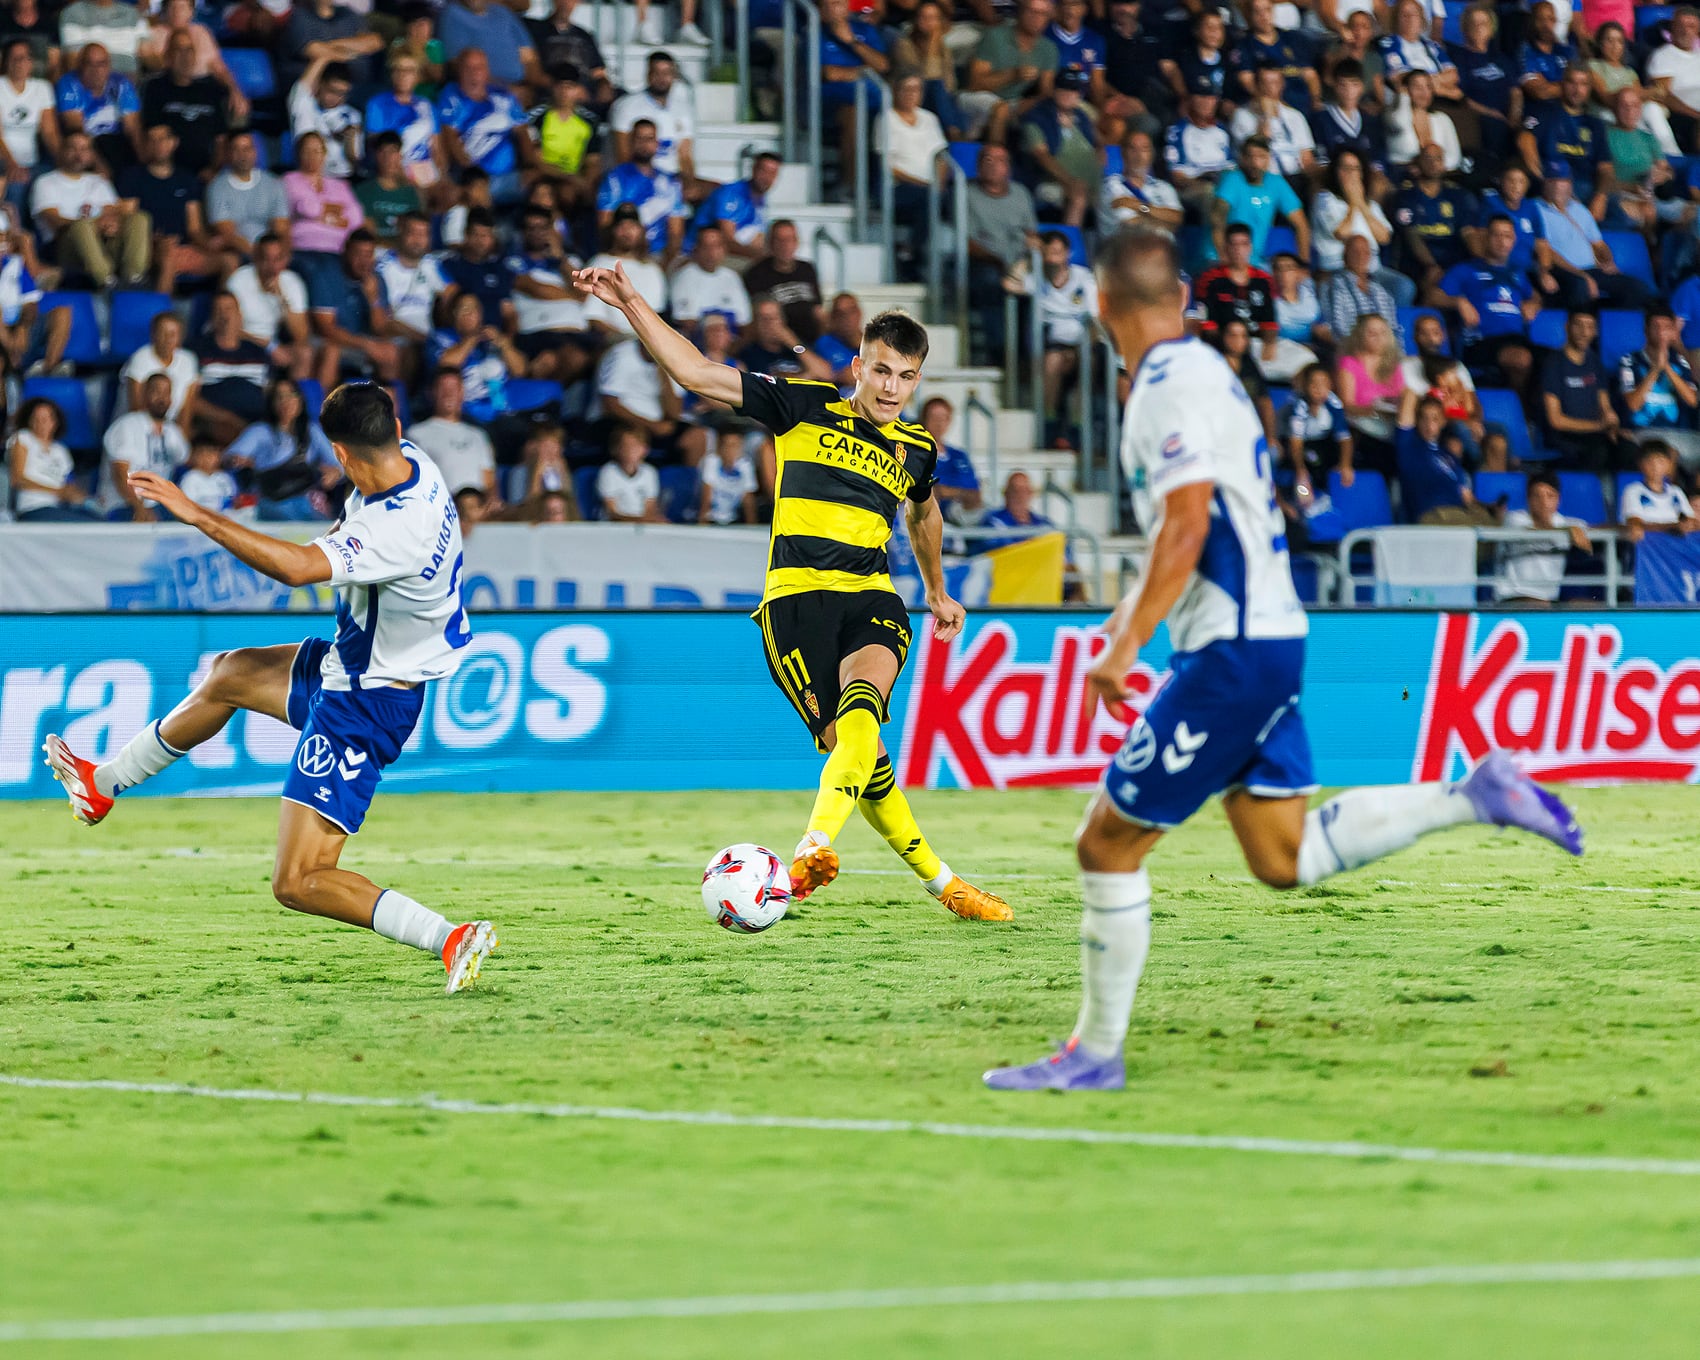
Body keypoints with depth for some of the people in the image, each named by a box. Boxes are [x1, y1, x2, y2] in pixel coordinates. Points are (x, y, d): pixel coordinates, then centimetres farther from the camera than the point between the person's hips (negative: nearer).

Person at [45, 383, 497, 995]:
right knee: (228, 675, 30)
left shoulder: (402, 529, -36)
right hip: (349, 663, 10)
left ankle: (452, 938, -15)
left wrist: (198, 514, -43)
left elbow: (297, 567, -47)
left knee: (298, 884, -12)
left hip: (366, 704, -10)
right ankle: (104, 784, 50)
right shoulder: (409, 462, -8)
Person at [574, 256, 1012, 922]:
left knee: (864, 699, -32)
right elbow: (696, 372, -2)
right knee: (852, 746, -15)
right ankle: (940, 882, -2)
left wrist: (937, 592, 51)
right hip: (797, 598, -2)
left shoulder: (917, 448, 14)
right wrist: (632, 304, -13)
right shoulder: (805, 406, 2)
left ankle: (814, 848, -49)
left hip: (872, 598, 2)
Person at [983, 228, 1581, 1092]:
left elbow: (1185, 533, -23)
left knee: (1108, 845, -3)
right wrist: (1136, 610, 31)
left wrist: (1123, 648, -21)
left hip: (1233, 653, -10)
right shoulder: (1202, 373, 14)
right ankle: (1472, 798, 6)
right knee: (1285, 857, 11)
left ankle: (1096, 1052, 2)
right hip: (1268, 637, 10)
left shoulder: (1173, 387, -15)